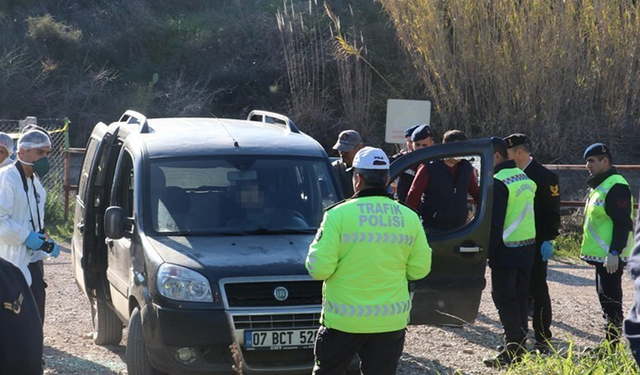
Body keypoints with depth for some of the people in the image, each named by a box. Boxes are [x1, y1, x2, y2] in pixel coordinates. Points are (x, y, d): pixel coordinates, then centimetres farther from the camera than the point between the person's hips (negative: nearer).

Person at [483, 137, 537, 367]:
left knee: (504, 298, -2)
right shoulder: (525, 178, 12)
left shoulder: (499, 182, -15)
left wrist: (487, 251, -12)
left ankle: (512, 351, -2)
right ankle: (520, 345, 21)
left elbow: (495, 222, -18)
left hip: (507, 250, -9)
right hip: (528, 245, 9)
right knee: (520, 298, 15)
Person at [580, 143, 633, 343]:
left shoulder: (616, 186, -16)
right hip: (600, 254, 11)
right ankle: (610, 344, 20)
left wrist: (614, 253, -26)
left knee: (611, 299, -7)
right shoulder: (598, 185, 16)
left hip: (610, 256, -11)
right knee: (605, 297, 14)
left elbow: (623, 224, -21)